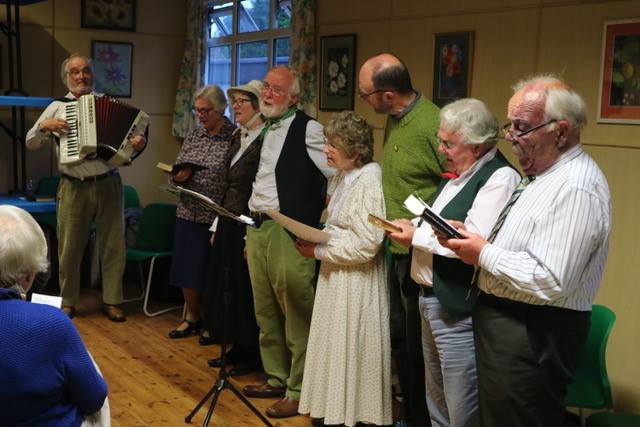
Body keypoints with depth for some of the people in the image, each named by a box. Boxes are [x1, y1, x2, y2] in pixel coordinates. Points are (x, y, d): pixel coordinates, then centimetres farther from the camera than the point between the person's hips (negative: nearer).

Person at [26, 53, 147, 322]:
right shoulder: (57, 107, 7)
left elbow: (125, 136, 7)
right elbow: (30, 143, 10)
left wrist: (138, 144, -16)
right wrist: (44, 126, -9)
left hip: (107, 185, 0)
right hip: (73, 188, 0)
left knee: (113, 247, 5)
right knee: (69, 249, 7)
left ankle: (111, 302, 18)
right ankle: (68, 302, 23)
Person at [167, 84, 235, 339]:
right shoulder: (193, 136, 10)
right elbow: (177, 171, 16)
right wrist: (178, 177, -7)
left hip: (218, 216, -5)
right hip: (189, 213, 5)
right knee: (188, 267, 11)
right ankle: (192, 318, 28)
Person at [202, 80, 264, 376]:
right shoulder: (237, 137, 12)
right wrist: (218, 226, 15)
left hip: (249, 225, -9)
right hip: (228, 223, 9)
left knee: (245, 288, 2)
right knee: (228, 284, 15)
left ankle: (252, 356, 18)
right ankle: (236, 349, 29)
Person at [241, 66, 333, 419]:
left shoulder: (307, 129, -8)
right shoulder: (262, 130, 15)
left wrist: (318, 214, -8)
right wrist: (251, 232, 18)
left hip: (289, 231, -8)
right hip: (257, 228, 8)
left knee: (296, 314, -2)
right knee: (265, 311, 16)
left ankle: (299, 392, 10)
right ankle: (276, 379, 29)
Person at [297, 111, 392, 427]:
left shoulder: (369, 181, -18)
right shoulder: (341, 176, 9)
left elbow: (365, 245, -23)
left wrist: (319, 252, -15)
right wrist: (315, 240, 4)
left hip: (356, 281, -9)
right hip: (334, 275, 9)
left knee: (350, 350, 3)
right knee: (334, 348, 16)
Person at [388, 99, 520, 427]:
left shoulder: (500, 178, -17)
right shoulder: (457, 174, 13)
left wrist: (417, 235, -15)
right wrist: (411, 228, 2)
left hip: (459, 310, -10)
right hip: (431, 299, 10)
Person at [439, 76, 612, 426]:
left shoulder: (576, 188, -22)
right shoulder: (543, 173, 11)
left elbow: (550, 282, -28)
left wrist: (484, 254, -18)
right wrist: (470, 239, 4)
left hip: (533, 335, -10)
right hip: (505, 321, 10)